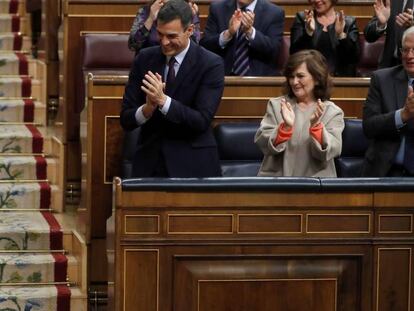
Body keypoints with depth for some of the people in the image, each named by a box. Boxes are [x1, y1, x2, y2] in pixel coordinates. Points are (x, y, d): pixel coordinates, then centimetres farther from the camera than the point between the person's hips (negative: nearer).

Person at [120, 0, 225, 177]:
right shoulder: (144, 58, 3)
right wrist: (147, 108, -21)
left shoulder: (211, 64, -7)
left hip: (192, 166, -3)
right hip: (149, 163, 3)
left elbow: (202, 121, -16)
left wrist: (163, 100, -27)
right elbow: (126, 119, 0)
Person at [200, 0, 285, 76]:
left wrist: (250, 31, -22)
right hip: (225, 76, 1)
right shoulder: (217, 8, 5)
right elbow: (204, 46, -2)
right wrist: (228, 33, -18)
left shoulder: (274, 13, 0)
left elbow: (274, 52, -9)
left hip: (260, 78, -1)